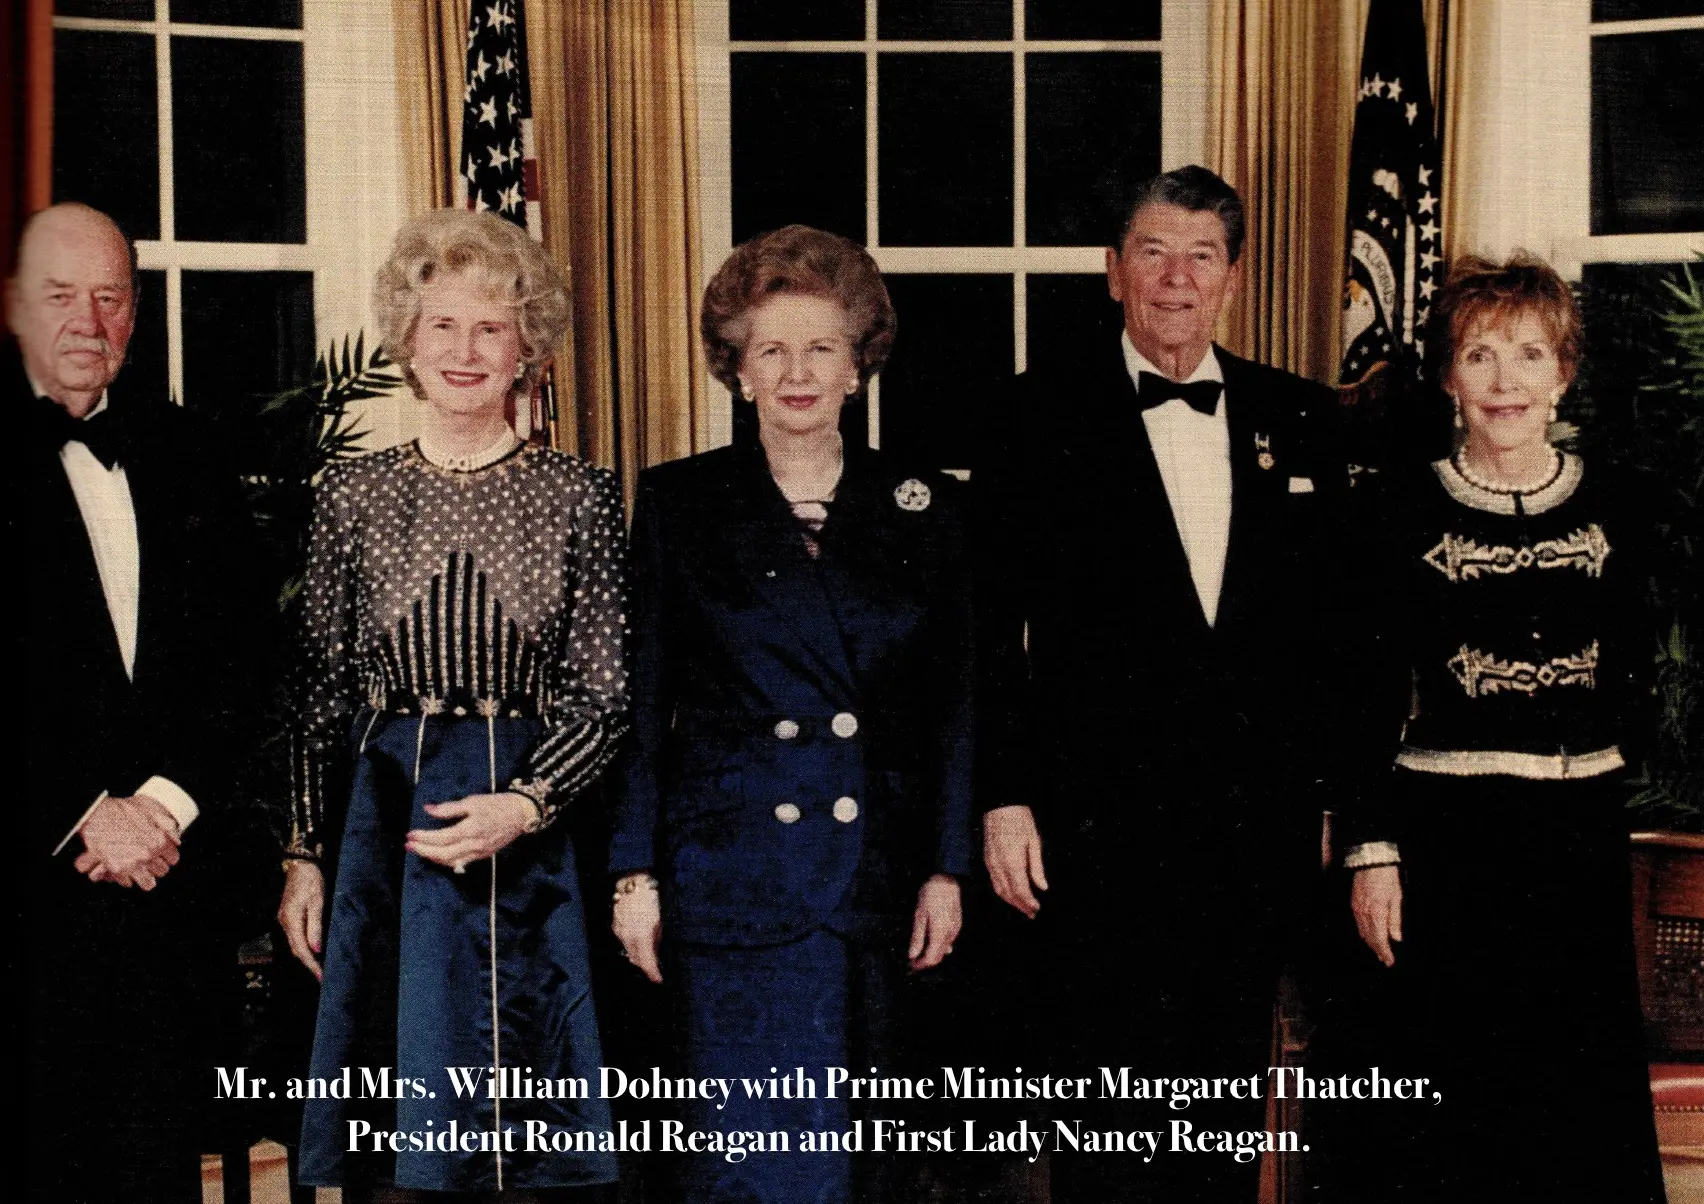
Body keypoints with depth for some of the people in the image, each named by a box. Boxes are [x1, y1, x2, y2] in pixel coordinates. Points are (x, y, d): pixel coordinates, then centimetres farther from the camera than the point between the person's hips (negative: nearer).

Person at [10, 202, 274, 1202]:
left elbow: (244, 653, 7)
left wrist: (164, 801, -6)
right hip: (34, 879, -3)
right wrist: (82, 819, -11)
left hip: (182, 869, 3)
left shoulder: (187, 455, 11)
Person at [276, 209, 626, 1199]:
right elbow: (322, 694, 9)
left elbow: (606, 698, 0)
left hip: (530, 833, -1)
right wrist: (306, 857, 6)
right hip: (382, 827, 1)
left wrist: (526, 804, -14)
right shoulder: (353, 494, 6)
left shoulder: (582, 495, 1)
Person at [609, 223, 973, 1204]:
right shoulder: (678, 502, 3)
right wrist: (637, 872, -2)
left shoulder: (924, 509, 7)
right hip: (734, 873, -2)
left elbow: (956, 705, 8)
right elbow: (641, 699, 2)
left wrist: (946, 869, 3)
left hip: (880, 876, 2)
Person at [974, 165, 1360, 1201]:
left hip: (1260, 829, 3)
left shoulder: (1301, 422, 8)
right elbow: (993, 629, -3)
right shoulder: (1042, 419, -1)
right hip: (1103, 825, -3)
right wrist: (1006, 798, -8)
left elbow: (1333, 622, 10)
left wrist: (1330, 794, 6)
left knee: (1230, 1114, 14)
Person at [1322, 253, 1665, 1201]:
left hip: (1582, 837, 3)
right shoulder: (1409, 511, -2)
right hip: (1446, 834, -2)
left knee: (1584, 1102, 11)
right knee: (1442, 1110, 5)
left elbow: (1636, 682, 12)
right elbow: (1373, 696, -3)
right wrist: (1372, 849, -7)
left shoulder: (1610, 509, 5)